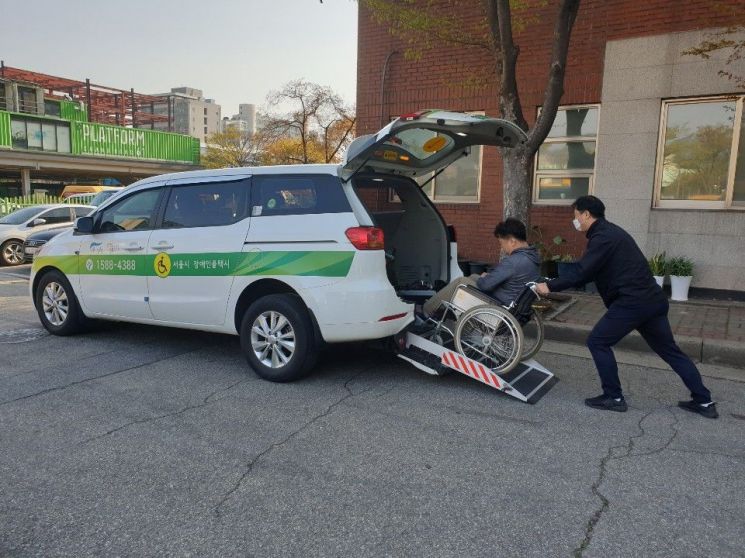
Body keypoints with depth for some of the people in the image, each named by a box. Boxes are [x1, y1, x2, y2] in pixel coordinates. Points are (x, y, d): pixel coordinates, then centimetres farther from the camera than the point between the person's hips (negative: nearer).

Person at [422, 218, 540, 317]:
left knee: (460, 282, -3)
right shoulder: (532, 255, 4)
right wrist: (488, 276, 0)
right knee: (473, 277, 19)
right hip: (512, 305, 10)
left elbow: (485, 284, -25)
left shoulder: (514, 261, -28)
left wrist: (482, 278, -3)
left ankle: (425, 311, 12)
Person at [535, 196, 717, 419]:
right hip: (653, 299, 10)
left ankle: (614, 398, 8)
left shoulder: (602, 237, -12)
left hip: (633, 301, -10)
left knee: (598, 342, 2)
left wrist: (550, 286, -8)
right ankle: (704, 401, 24)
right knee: (669, 350, 18)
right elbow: (590, 272, 23)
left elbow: (582, 274, -17)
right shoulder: (610, 231, 19)